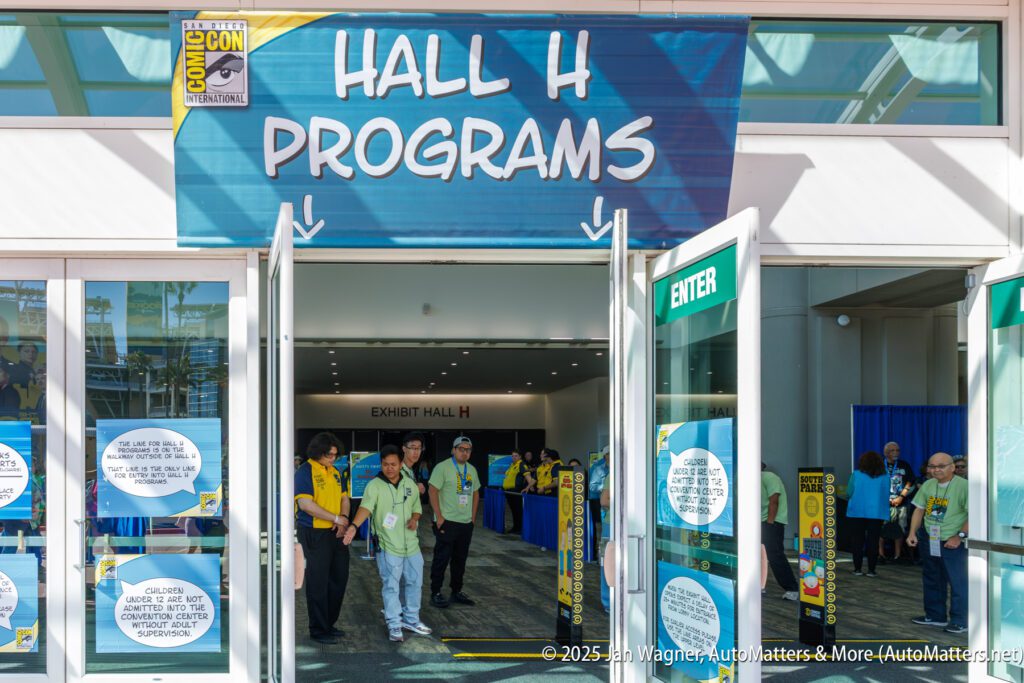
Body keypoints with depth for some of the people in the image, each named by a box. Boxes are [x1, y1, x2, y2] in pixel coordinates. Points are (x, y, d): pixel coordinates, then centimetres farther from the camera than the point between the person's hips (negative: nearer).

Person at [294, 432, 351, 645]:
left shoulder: (335, 472, 11)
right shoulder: (305, 472, -13)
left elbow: (344, 498, 16)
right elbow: (305, 504, -21)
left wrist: (344, 519, -5)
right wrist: (336, 518, -17)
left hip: (336, 533, 8)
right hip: (314, 533, -8)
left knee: (339, 578, 14)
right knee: (318, 582, 0)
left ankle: (329, 624, 27)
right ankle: (319, 630, 9)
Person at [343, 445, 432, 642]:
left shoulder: (410, 484, 5)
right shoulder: (374, 485, -13)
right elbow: (366, 507, -29)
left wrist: (414, 519, -6)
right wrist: (354, 526, -46)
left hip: (411, 544, 5)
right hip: (388, 545, -5)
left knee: (414, 582, 15)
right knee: (391, 586, 2)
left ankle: (411, 619, 32)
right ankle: (394, 625, 14)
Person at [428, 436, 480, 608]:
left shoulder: (472, 470, 12)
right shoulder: (443, 467, -8)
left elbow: (475, 493, 21)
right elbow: (433, 491, -12)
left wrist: (472, 516, 12)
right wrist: (439, 517, -16)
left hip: (466, 523, 7)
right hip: (447, 522, -7)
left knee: (460, 559, 12)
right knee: (442, 558, -3)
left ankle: (457, 592, 22)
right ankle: (435, 593, 4)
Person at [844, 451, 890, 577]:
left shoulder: (856, 475, -6)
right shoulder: (885, 477, -1)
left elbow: (849, 493, -5)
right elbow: (887, 496, 4)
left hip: (857, 513, -1)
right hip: (877, 513, 1)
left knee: (857, 541, 7)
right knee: (873, 541, 6)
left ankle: (858, 568, 7)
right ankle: (871, 569, 4)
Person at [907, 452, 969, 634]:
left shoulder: (963, 486, -16)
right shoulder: (927, 485, 6)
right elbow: (919, 509, 12)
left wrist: (959, 536, -19)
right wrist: (913, 533, 2)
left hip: (952, 543, -7)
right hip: (930, 540, 7)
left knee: (958, 582, -4)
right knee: (931, 580, 16)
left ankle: (960, 621, 4)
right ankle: (935, 616, 30)